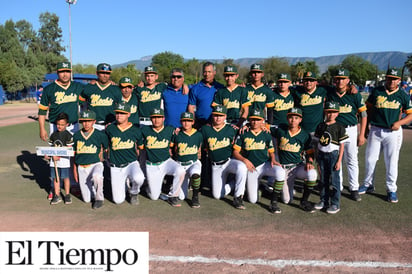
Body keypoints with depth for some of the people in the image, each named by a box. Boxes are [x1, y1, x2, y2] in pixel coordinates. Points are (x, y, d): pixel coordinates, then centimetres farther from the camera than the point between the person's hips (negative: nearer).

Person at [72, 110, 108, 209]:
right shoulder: (76, 135, 5)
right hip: (81, 167, 3)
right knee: (87, 199, -2)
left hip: (95, 164, -2)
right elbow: (74, 153, 12)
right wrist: (75, 170, 12)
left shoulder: (99, 135, -3)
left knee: (96, 176, -40)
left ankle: (99, 198, -15)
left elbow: (106, 147, 14)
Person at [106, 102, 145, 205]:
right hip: (115, 167, 1)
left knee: (139, 178, -36)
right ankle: (123, 185, 32)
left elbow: (140, 146, 13)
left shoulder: (136, 131, -2)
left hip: (131, 163, -1)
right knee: (118, 200, -4)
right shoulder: (110, 129, -1)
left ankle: (134, 193, 1)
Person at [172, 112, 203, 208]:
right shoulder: (177, 135, -5)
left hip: (194, 163, 0)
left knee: (195, 174, -39)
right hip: (180, 164, 1)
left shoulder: (198, 135, -2)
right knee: (181, 196, -1)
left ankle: (195, 197, -13)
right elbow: (175, 152, 8)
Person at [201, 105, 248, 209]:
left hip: (229, 161, -1)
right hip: (216, 166, 1)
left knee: (242, 167, -36)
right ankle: (235, 184, 21)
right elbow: (205, 147, 14)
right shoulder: (205, 129, 0)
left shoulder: (231, 130, 0)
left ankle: (238, 197, -21)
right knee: (217, 195, -6)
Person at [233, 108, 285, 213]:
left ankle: (274, 202, -20)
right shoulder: (243, 134, 1)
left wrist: (273, 160, -9)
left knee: (280, 172, -34)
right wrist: (245, 160, -16)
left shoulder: (266, 135, 6)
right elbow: (235, 152, 1)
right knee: (253, 200, -4)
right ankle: (256, 184, 31)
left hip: (265, 164, 1)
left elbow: (271, 151, 13)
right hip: (251, 168, 0)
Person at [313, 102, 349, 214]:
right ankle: (324, 201, 24)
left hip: (333, 155, -4)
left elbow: (342, 145, -5)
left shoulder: (339, 127, -6)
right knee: (323, 180, 12)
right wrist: (317, 157, 9)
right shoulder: (320, 126, 6)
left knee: (334, 181, -1)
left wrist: (339, 161, -10)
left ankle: (335, 204, 9)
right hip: (322, 155, 4)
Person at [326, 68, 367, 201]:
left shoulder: (355, 95, -2)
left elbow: (363, 115, 1)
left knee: (352, 160, 3)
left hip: (350, 130, -1)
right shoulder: (329, 95, 1)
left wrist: (362, 134, -2)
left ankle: (354, 189, 12)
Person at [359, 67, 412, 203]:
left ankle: (391, 189, 17)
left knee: (392, 161, 3)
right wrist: (365, 127, 6)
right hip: (375, 130, 1)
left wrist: (399, 122, -13)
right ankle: (368, 185, 25)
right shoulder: (376, 91, 4)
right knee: (370, 159, 8)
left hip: (393, 132, -1)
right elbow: (368, 109, 10)